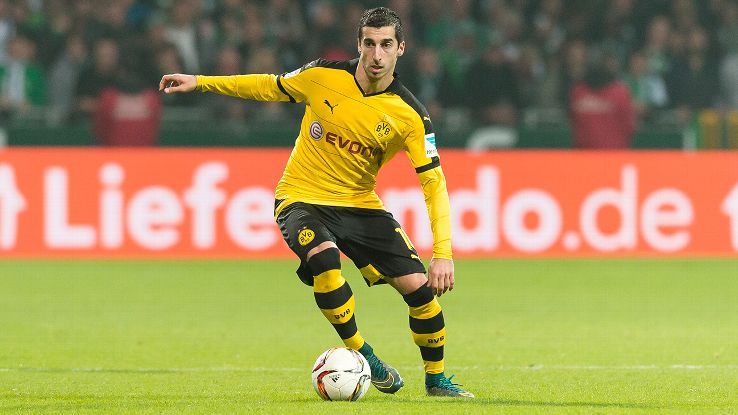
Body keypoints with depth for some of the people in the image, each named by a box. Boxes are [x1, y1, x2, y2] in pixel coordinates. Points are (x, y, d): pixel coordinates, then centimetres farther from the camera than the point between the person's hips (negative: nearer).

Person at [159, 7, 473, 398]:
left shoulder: (410, 115, -13)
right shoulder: (324, 76, -11)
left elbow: (434, 183, -13)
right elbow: (271, 87, 8)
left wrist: (443, 254, -23)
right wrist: (200, 82, 6)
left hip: (359, 203, 2)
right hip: (302, 199, -2)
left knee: (420, 286, -11)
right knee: (323, 257, -35)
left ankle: (436, 379, 14)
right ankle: (362, 355, -17)